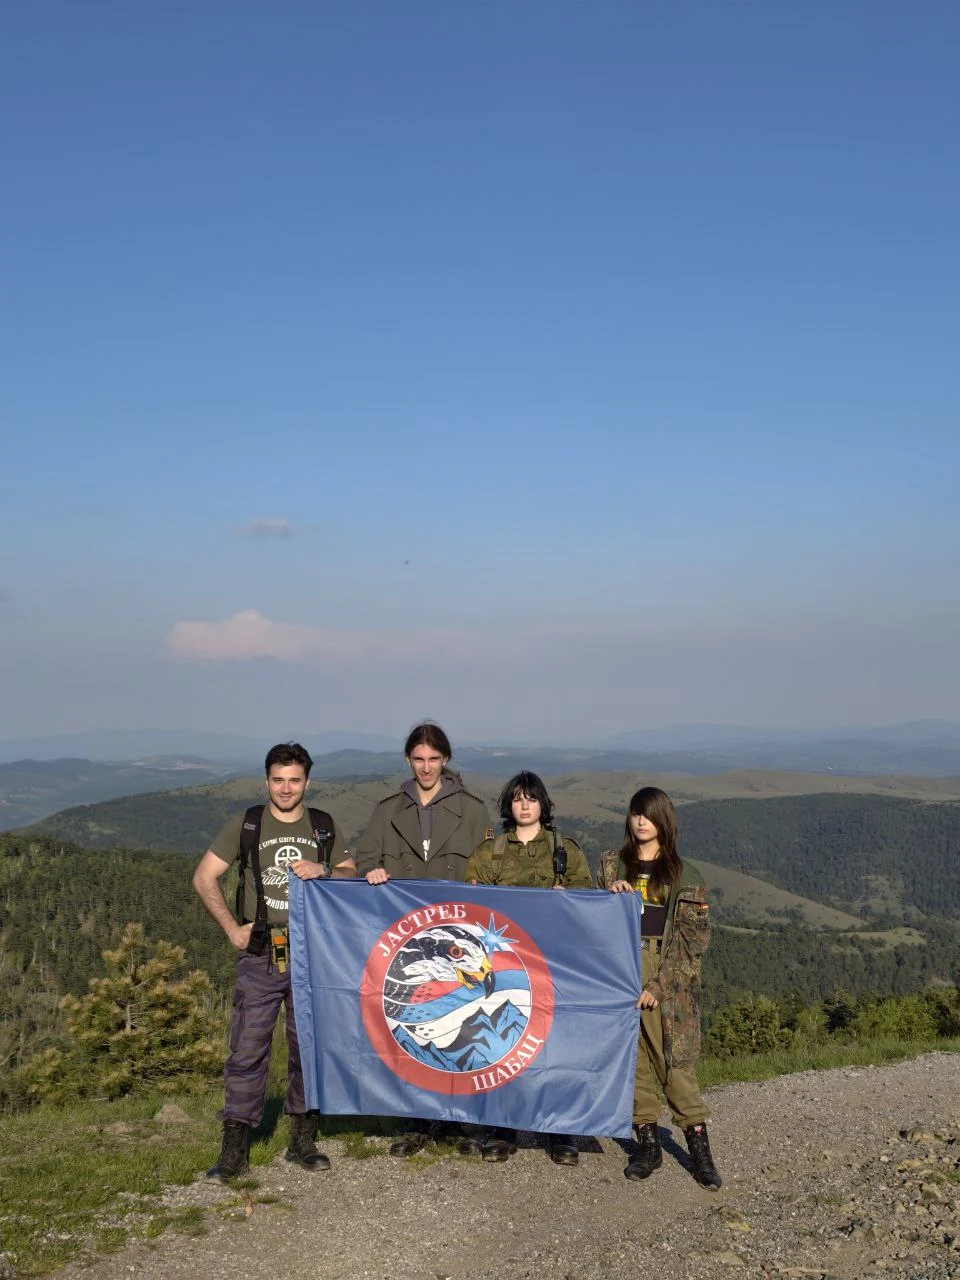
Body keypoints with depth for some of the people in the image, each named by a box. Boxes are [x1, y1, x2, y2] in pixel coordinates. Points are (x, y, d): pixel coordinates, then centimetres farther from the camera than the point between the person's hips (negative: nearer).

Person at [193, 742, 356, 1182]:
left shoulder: (324, 826, 7)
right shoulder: (246, 825, 2)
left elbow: (352, 875, 13)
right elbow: (204, 877, 3)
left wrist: (323, 872, -9)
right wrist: (232, 929, -3)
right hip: (260, 956, -2)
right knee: (247, 1051, -3)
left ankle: (302, 1140, 22)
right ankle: (234, 1150, 5)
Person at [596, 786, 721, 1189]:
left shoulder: (684, 874, 4)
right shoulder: (611, 864, 12)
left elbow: (695, 937, -1)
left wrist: (658, 985, -9)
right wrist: (609, 897, -8)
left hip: (670, 979, -3)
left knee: (678, 1062, -7)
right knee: (633, 1058, 3)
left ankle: (699, 1149, 2)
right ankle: (648, 1144, 14)